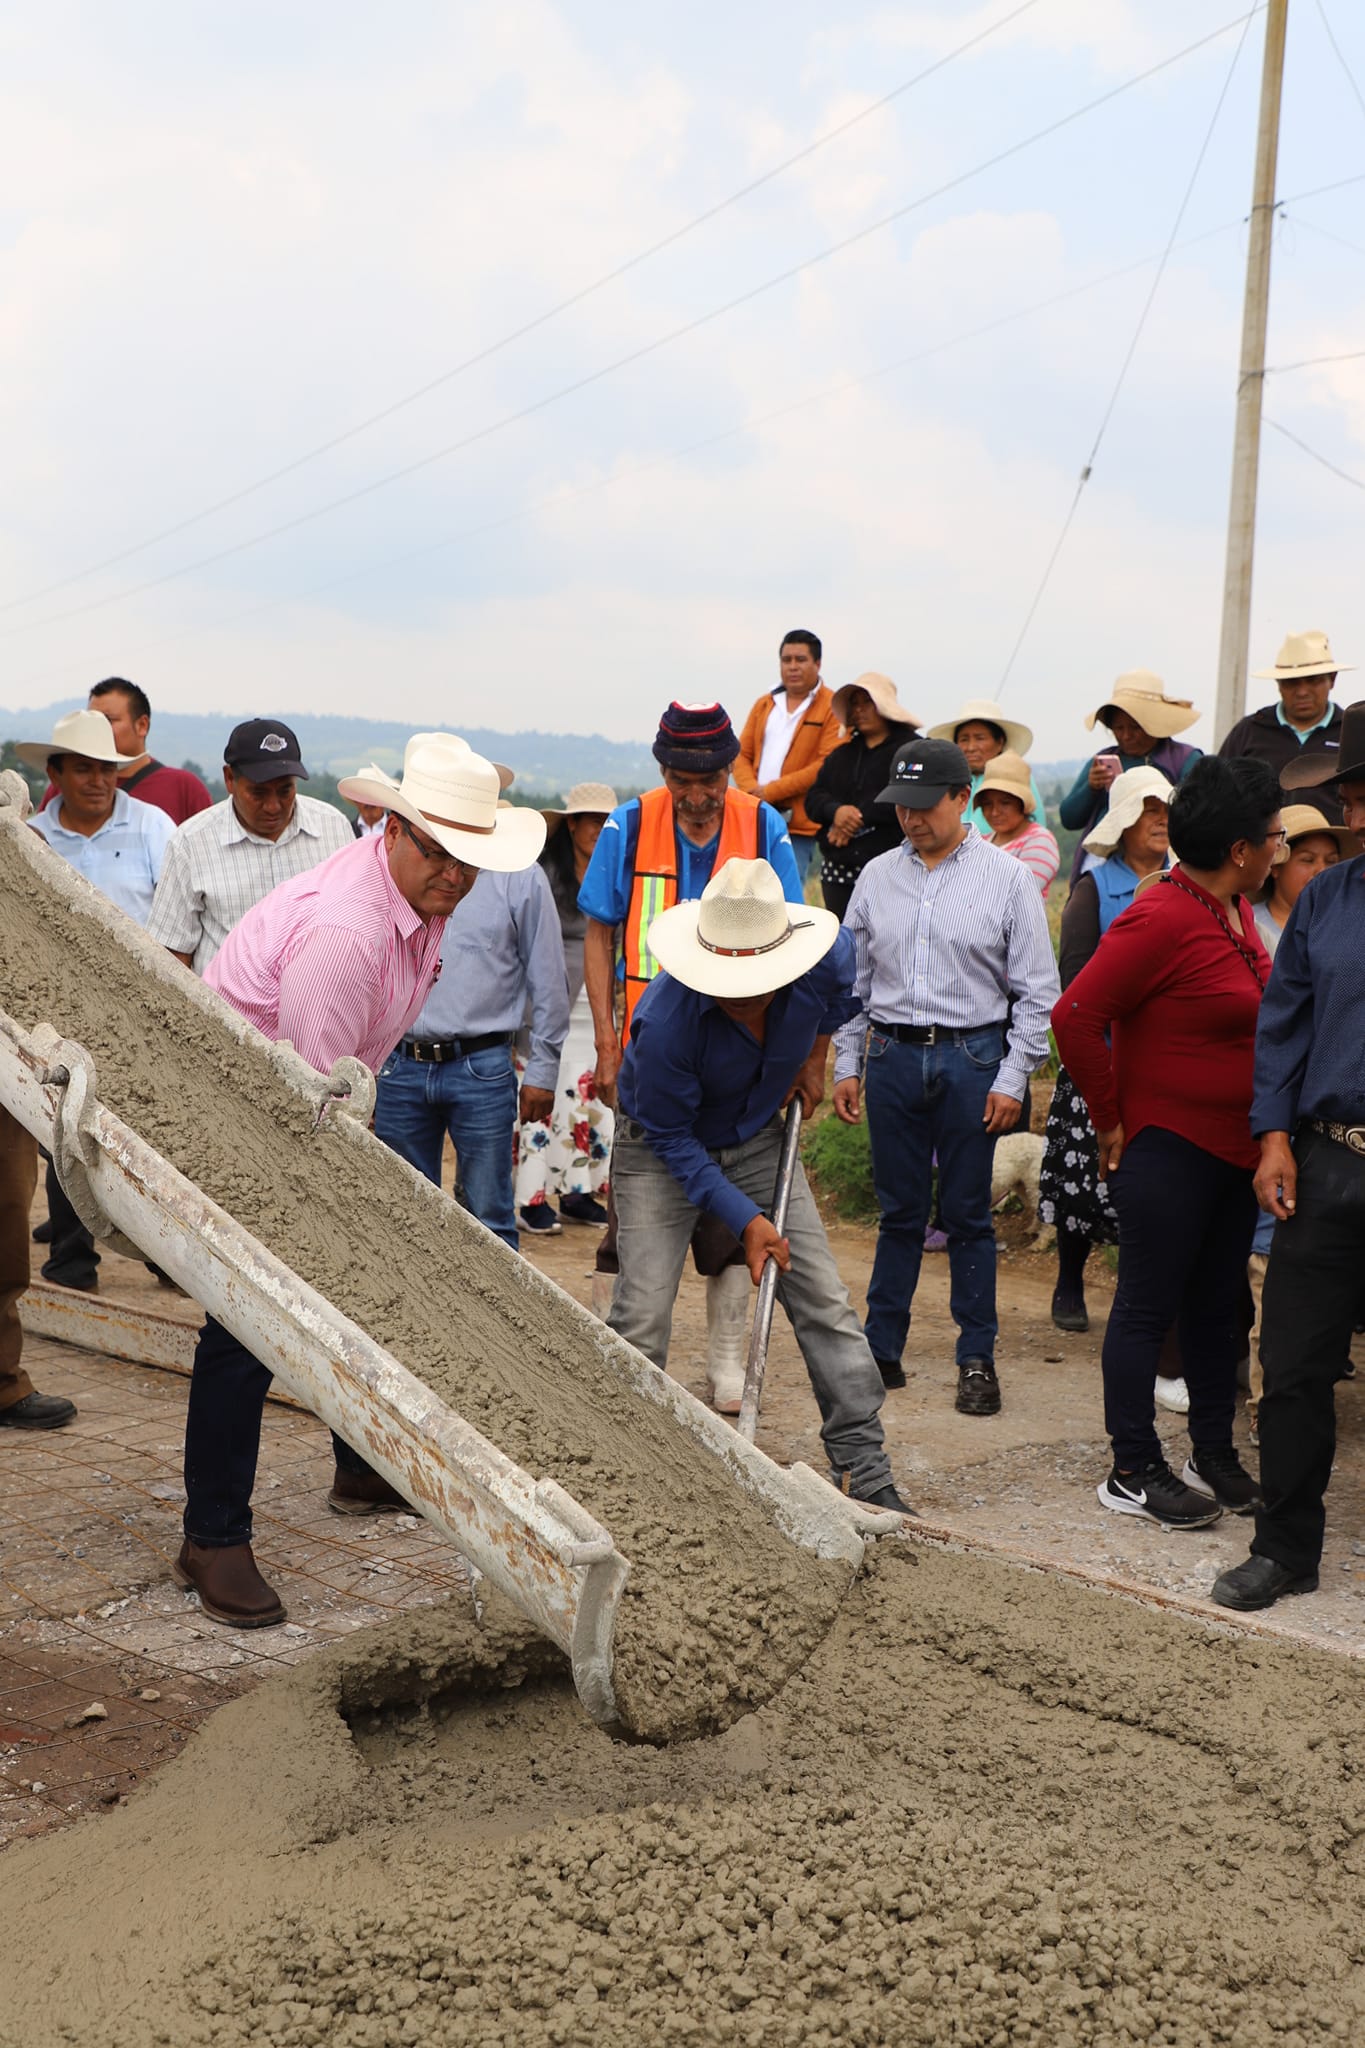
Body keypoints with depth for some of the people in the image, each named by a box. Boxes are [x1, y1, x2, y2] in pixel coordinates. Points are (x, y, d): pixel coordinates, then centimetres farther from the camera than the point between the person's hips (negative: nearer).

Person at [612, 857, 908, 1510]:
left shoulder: (827, 957, -25)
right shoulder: (666, 1021, -37)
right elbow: (670, 1136, -23)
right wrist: (745, 1219, -24)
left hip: (757, 1140, 4)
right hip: (662, 1149, -4)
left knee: (824, 1302, 0)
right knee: (642, 1316, -12)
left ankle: (864, 1467, 10)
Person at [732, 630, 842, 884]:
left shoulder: (832, 708, -1)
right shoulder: (765, 704, 17)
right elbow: (741, 753, 16)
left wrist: (772, 791, -13)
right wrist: (752, 790, -6)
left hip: (796, 826, -5)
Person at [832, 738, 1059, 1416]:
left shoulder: (1007, 878, -2)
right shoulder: (877, 877, 8)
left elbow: (1036, 992, -1)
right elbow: (853, 981, 13)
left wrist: (1012, 1079, -7)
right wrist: (846, 1065, 8)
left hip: (973, 1060, -2)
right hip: (892, 1055, 3)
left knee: (968, 1214, 4)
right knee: (899, 1210, 9)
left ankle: (977, 1357, 14)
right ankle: (880, 1348, 18)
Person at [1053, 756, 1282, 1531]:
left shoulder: (1235, 909, 9)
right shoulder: (1163, 918, -21)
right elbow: (1076, 1015, -23)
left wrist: (1266, 1132, 16)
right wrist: (1112, 1120, -15)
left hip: (1232, 1144, 9)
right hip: (1167, 1146, -9)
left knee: (1218, 1304, 16)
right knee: (1149, 1306, 1)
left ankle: (1214, 1455, 28)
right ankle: (1133, 1472, 11)